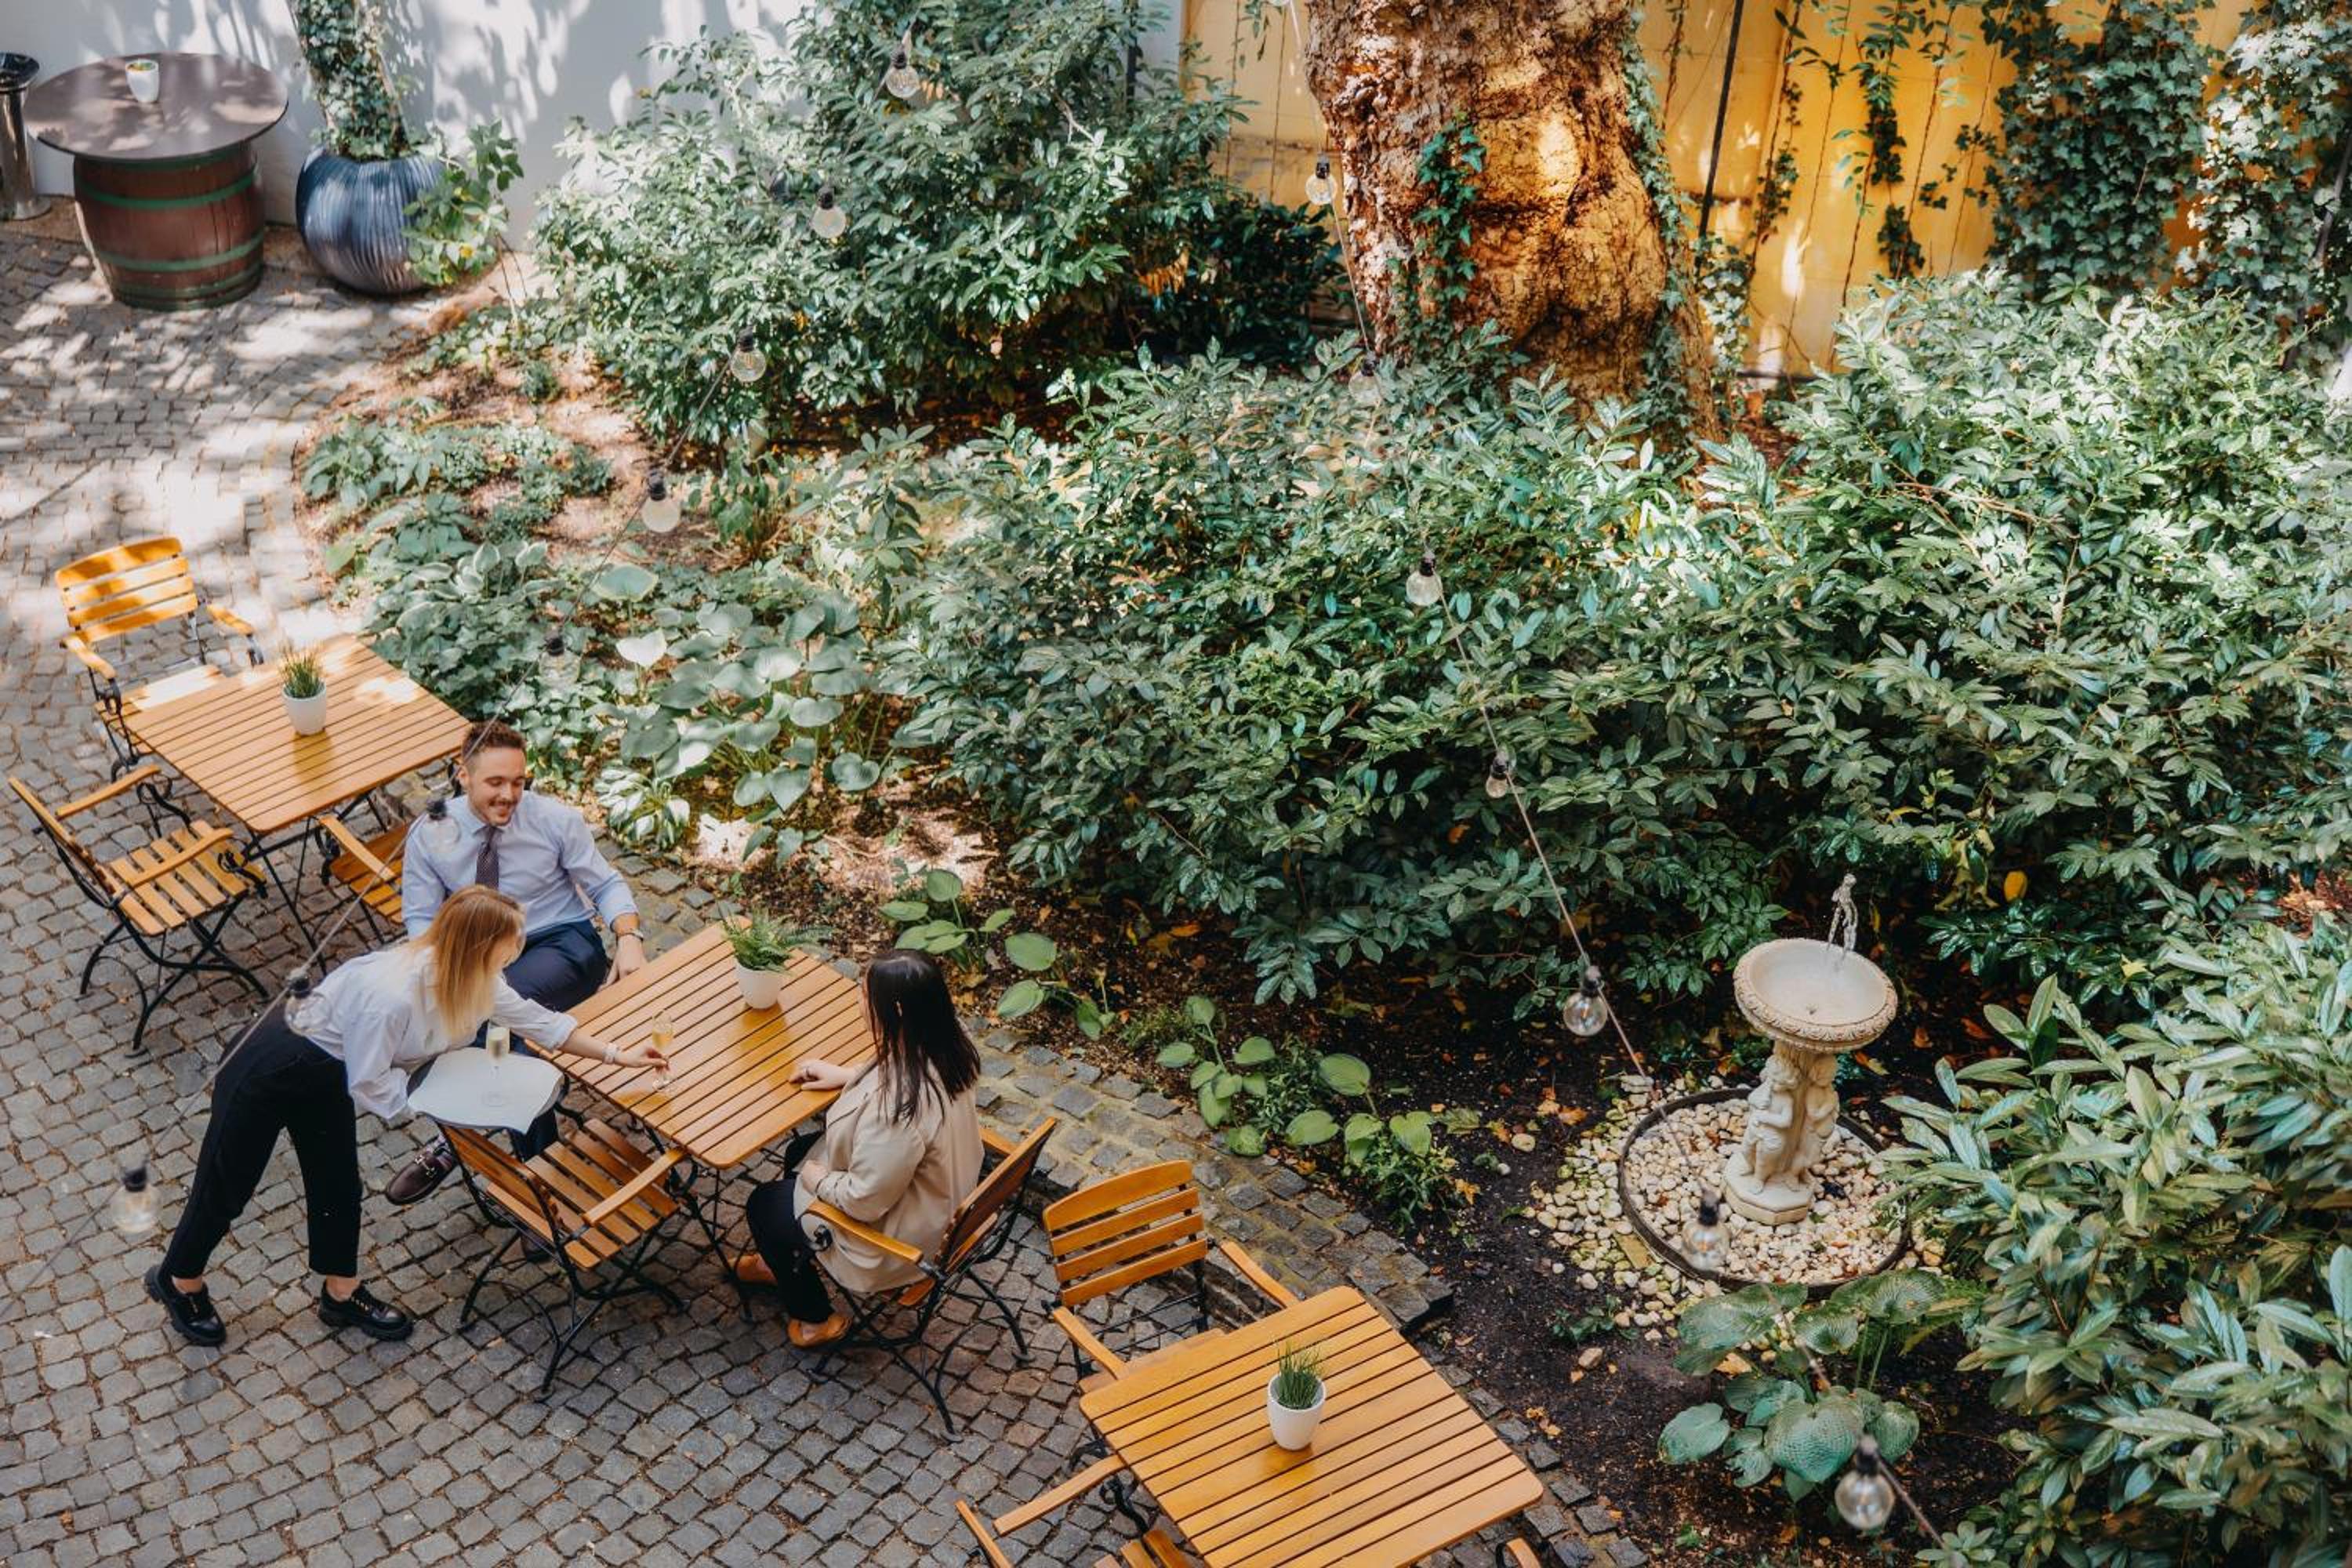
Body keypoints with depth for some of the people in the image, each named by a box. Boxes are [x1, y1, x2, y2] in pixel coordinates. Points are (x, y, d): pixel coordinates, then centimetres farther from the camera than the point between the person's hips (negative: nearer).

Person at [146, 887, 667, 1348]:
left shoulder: (475, 978, -14)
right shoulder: (392, 995, -40)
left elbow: (540, 1021, 0)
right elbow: (369, 1086, -28)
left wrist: (618, 1054, -1)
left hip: (329, 1076, 8)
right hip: (274, 1066, -7)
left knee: (338, 1187, 17)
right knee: (228, 1182, 12)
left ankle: (341, 1292, 37)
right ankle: (179, 1280, 36)